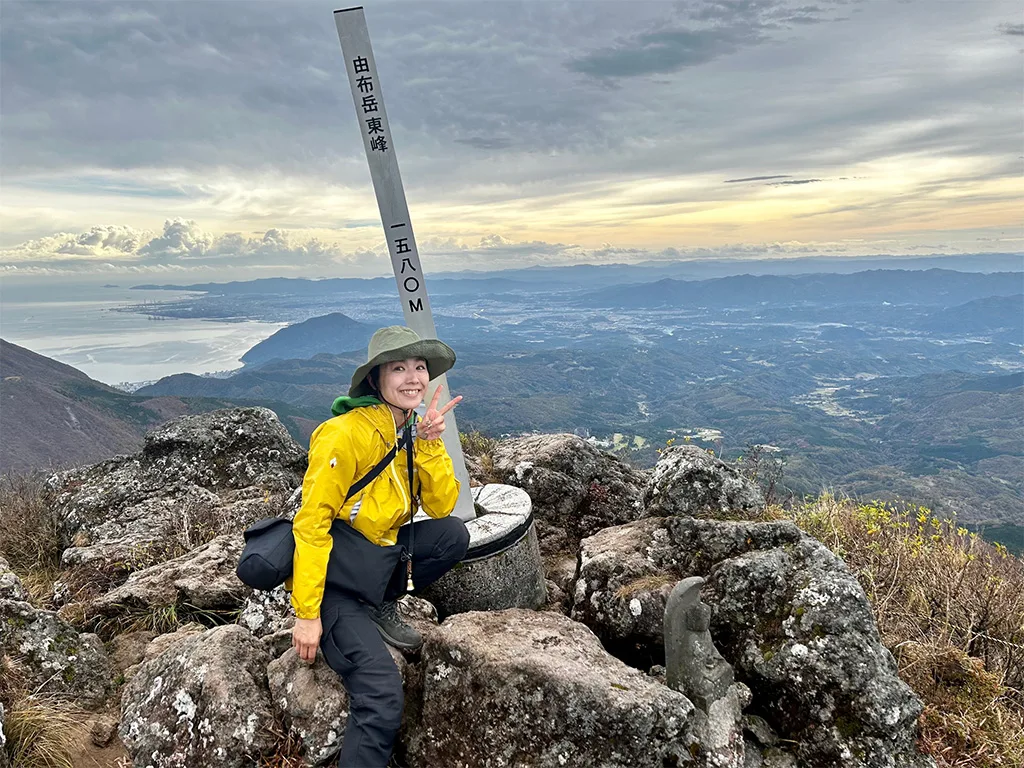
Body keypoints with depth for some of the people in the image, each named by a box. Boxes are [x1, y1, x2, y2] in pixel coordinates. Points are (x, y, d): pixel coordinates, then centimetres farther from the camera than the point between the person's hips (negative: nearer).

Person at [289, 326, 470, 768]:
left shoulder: (412, 430, 2)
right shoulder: (345, 433, -21)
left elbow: (442, 507, -1)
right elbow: (311, 522, -21)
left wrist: (429, 444, -16)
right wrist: (307, 614, -20)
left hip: (382, 554, 8)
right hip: (335, 577, -8)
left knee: (453, 534, -13)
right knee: (381, 699, -20)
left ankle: (381, 609, 4)